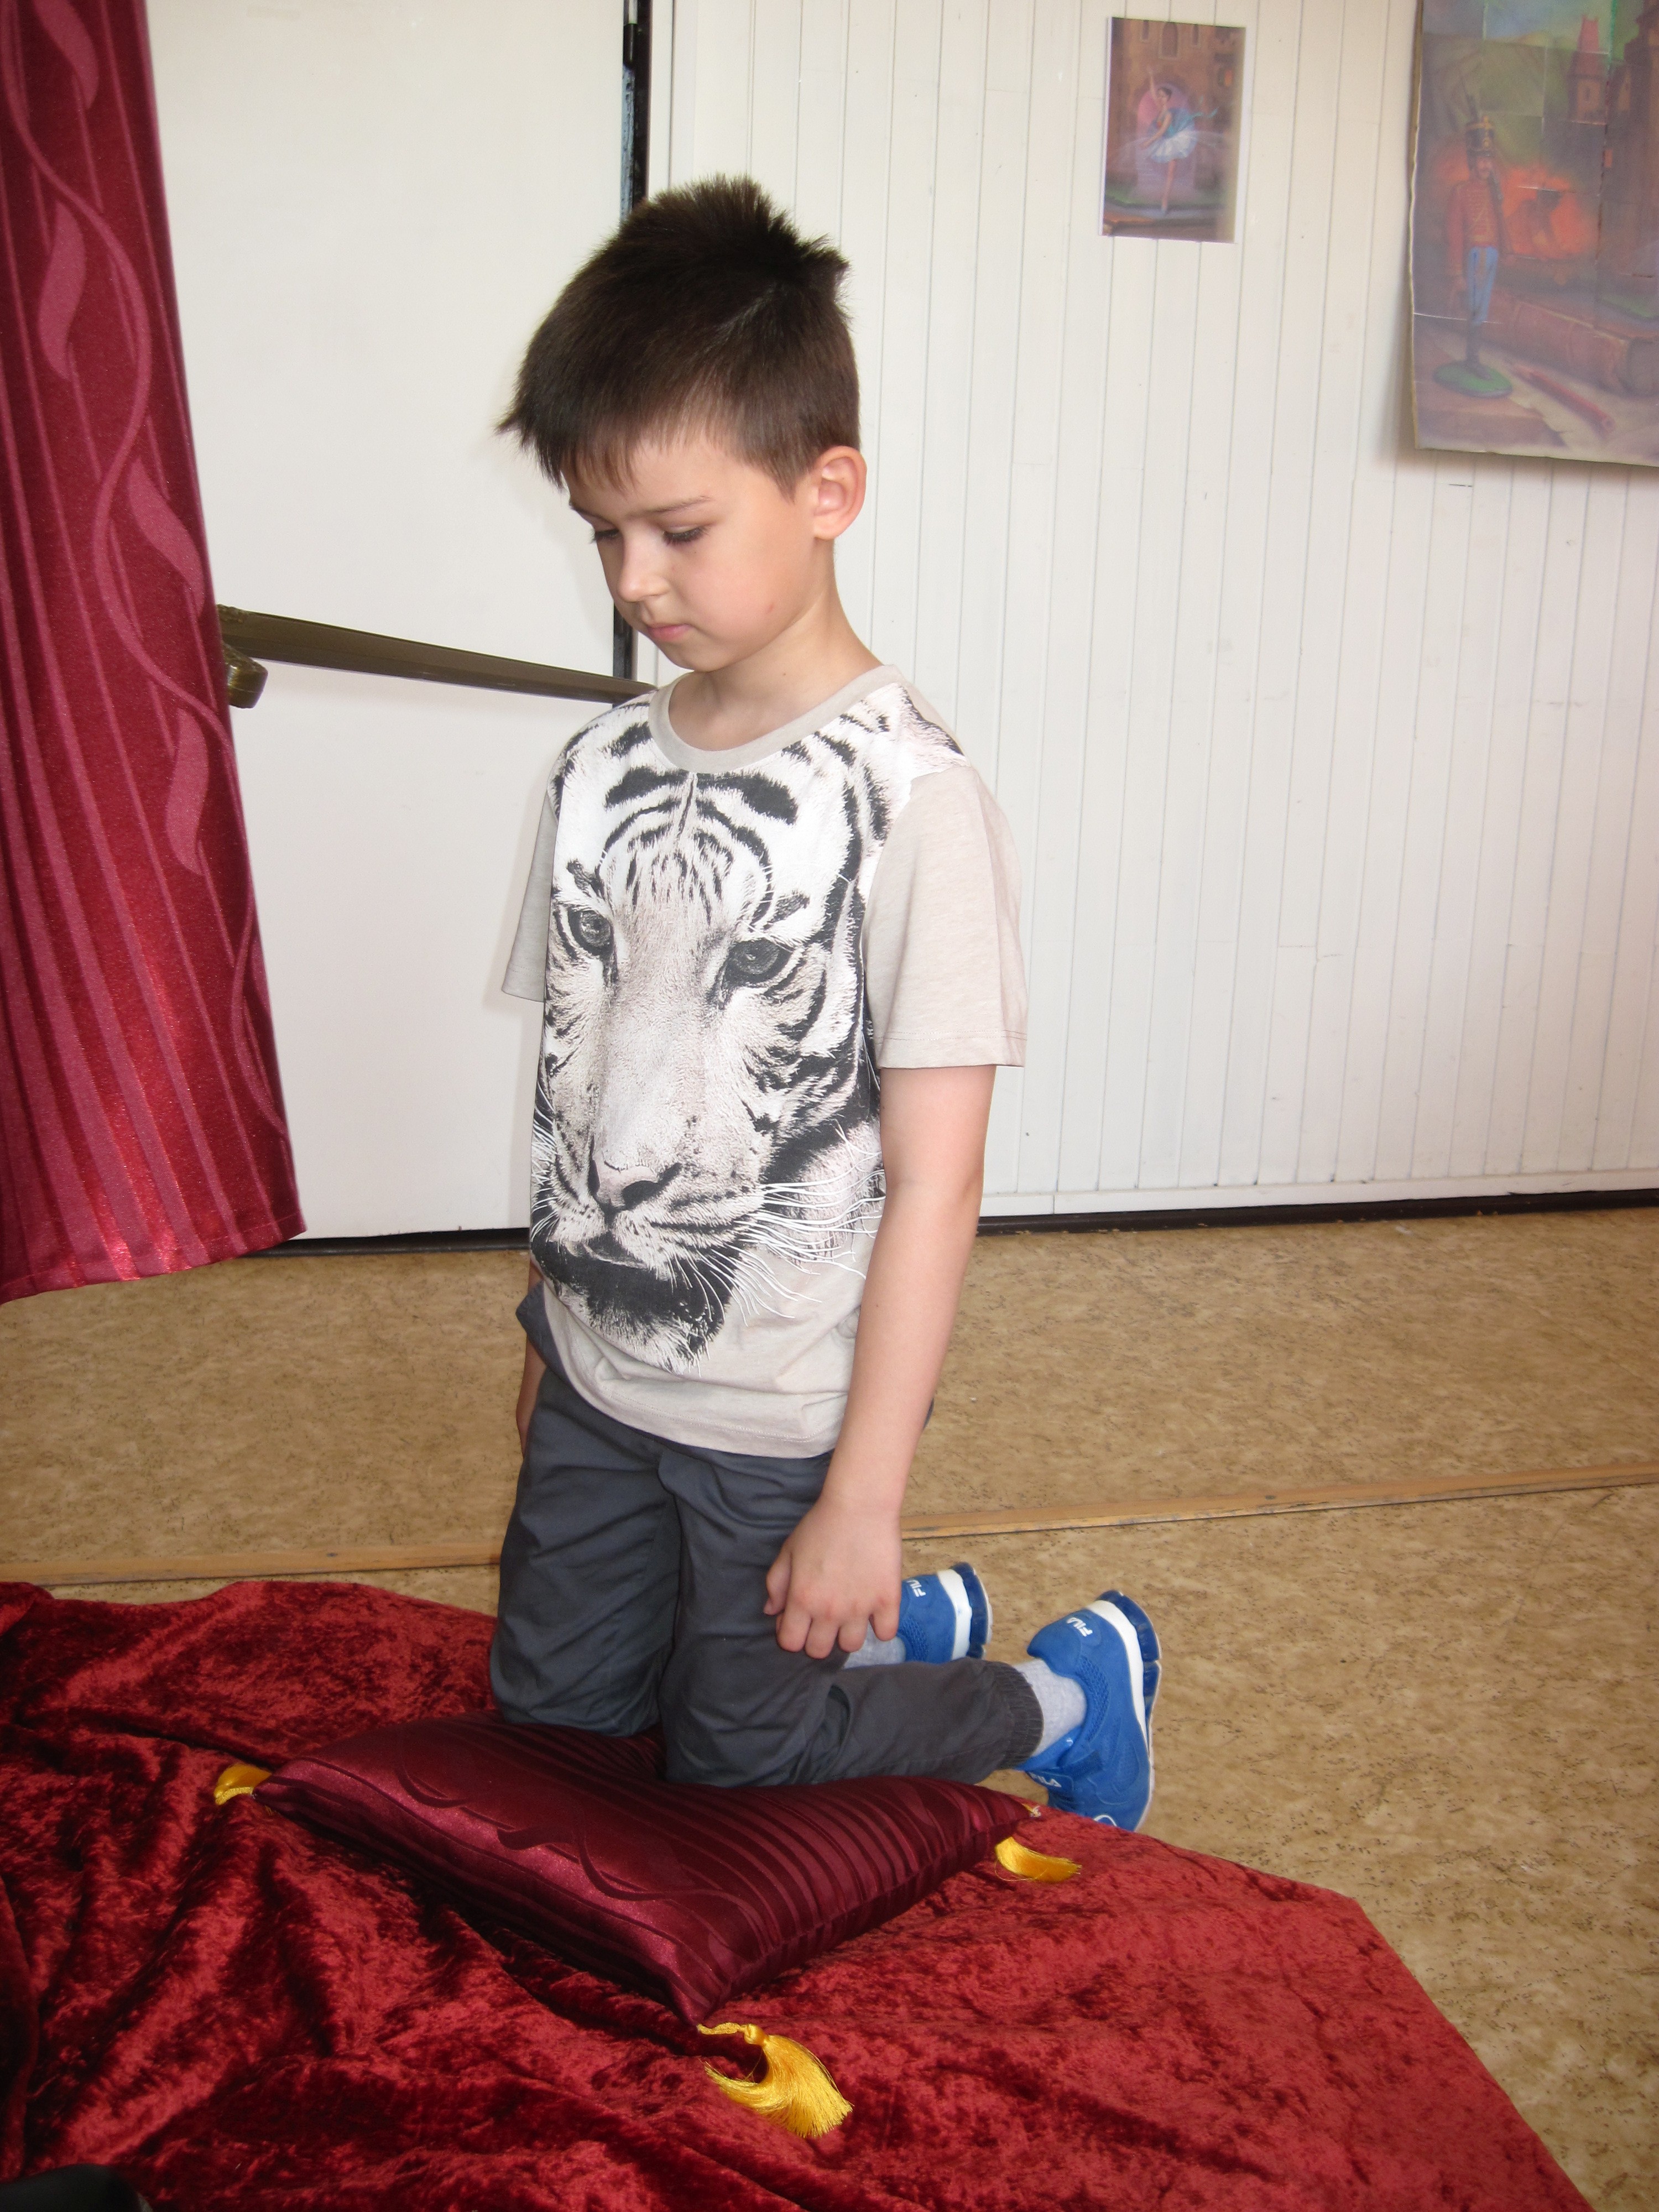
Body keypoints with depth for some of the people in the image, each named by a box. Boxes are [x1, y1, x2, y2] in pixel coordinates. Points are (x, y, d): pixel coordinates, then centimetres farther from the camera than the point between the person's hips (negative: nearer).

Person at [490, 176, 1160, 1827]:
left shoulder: (907, 795, -20)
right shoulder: (602, 768, 0)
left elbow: (934, 1176, -19)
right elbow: (574, 1076, 9)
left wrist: (865, 1494, -18)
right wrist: (545, 1324, 16)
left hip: (780, 1418, -6)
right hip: (595, 1382, 7)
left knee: (739, 1784, 9)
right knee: (548, 1726, 20)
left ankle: (1070, 1690, 30)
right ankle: (893, 1630, 37)